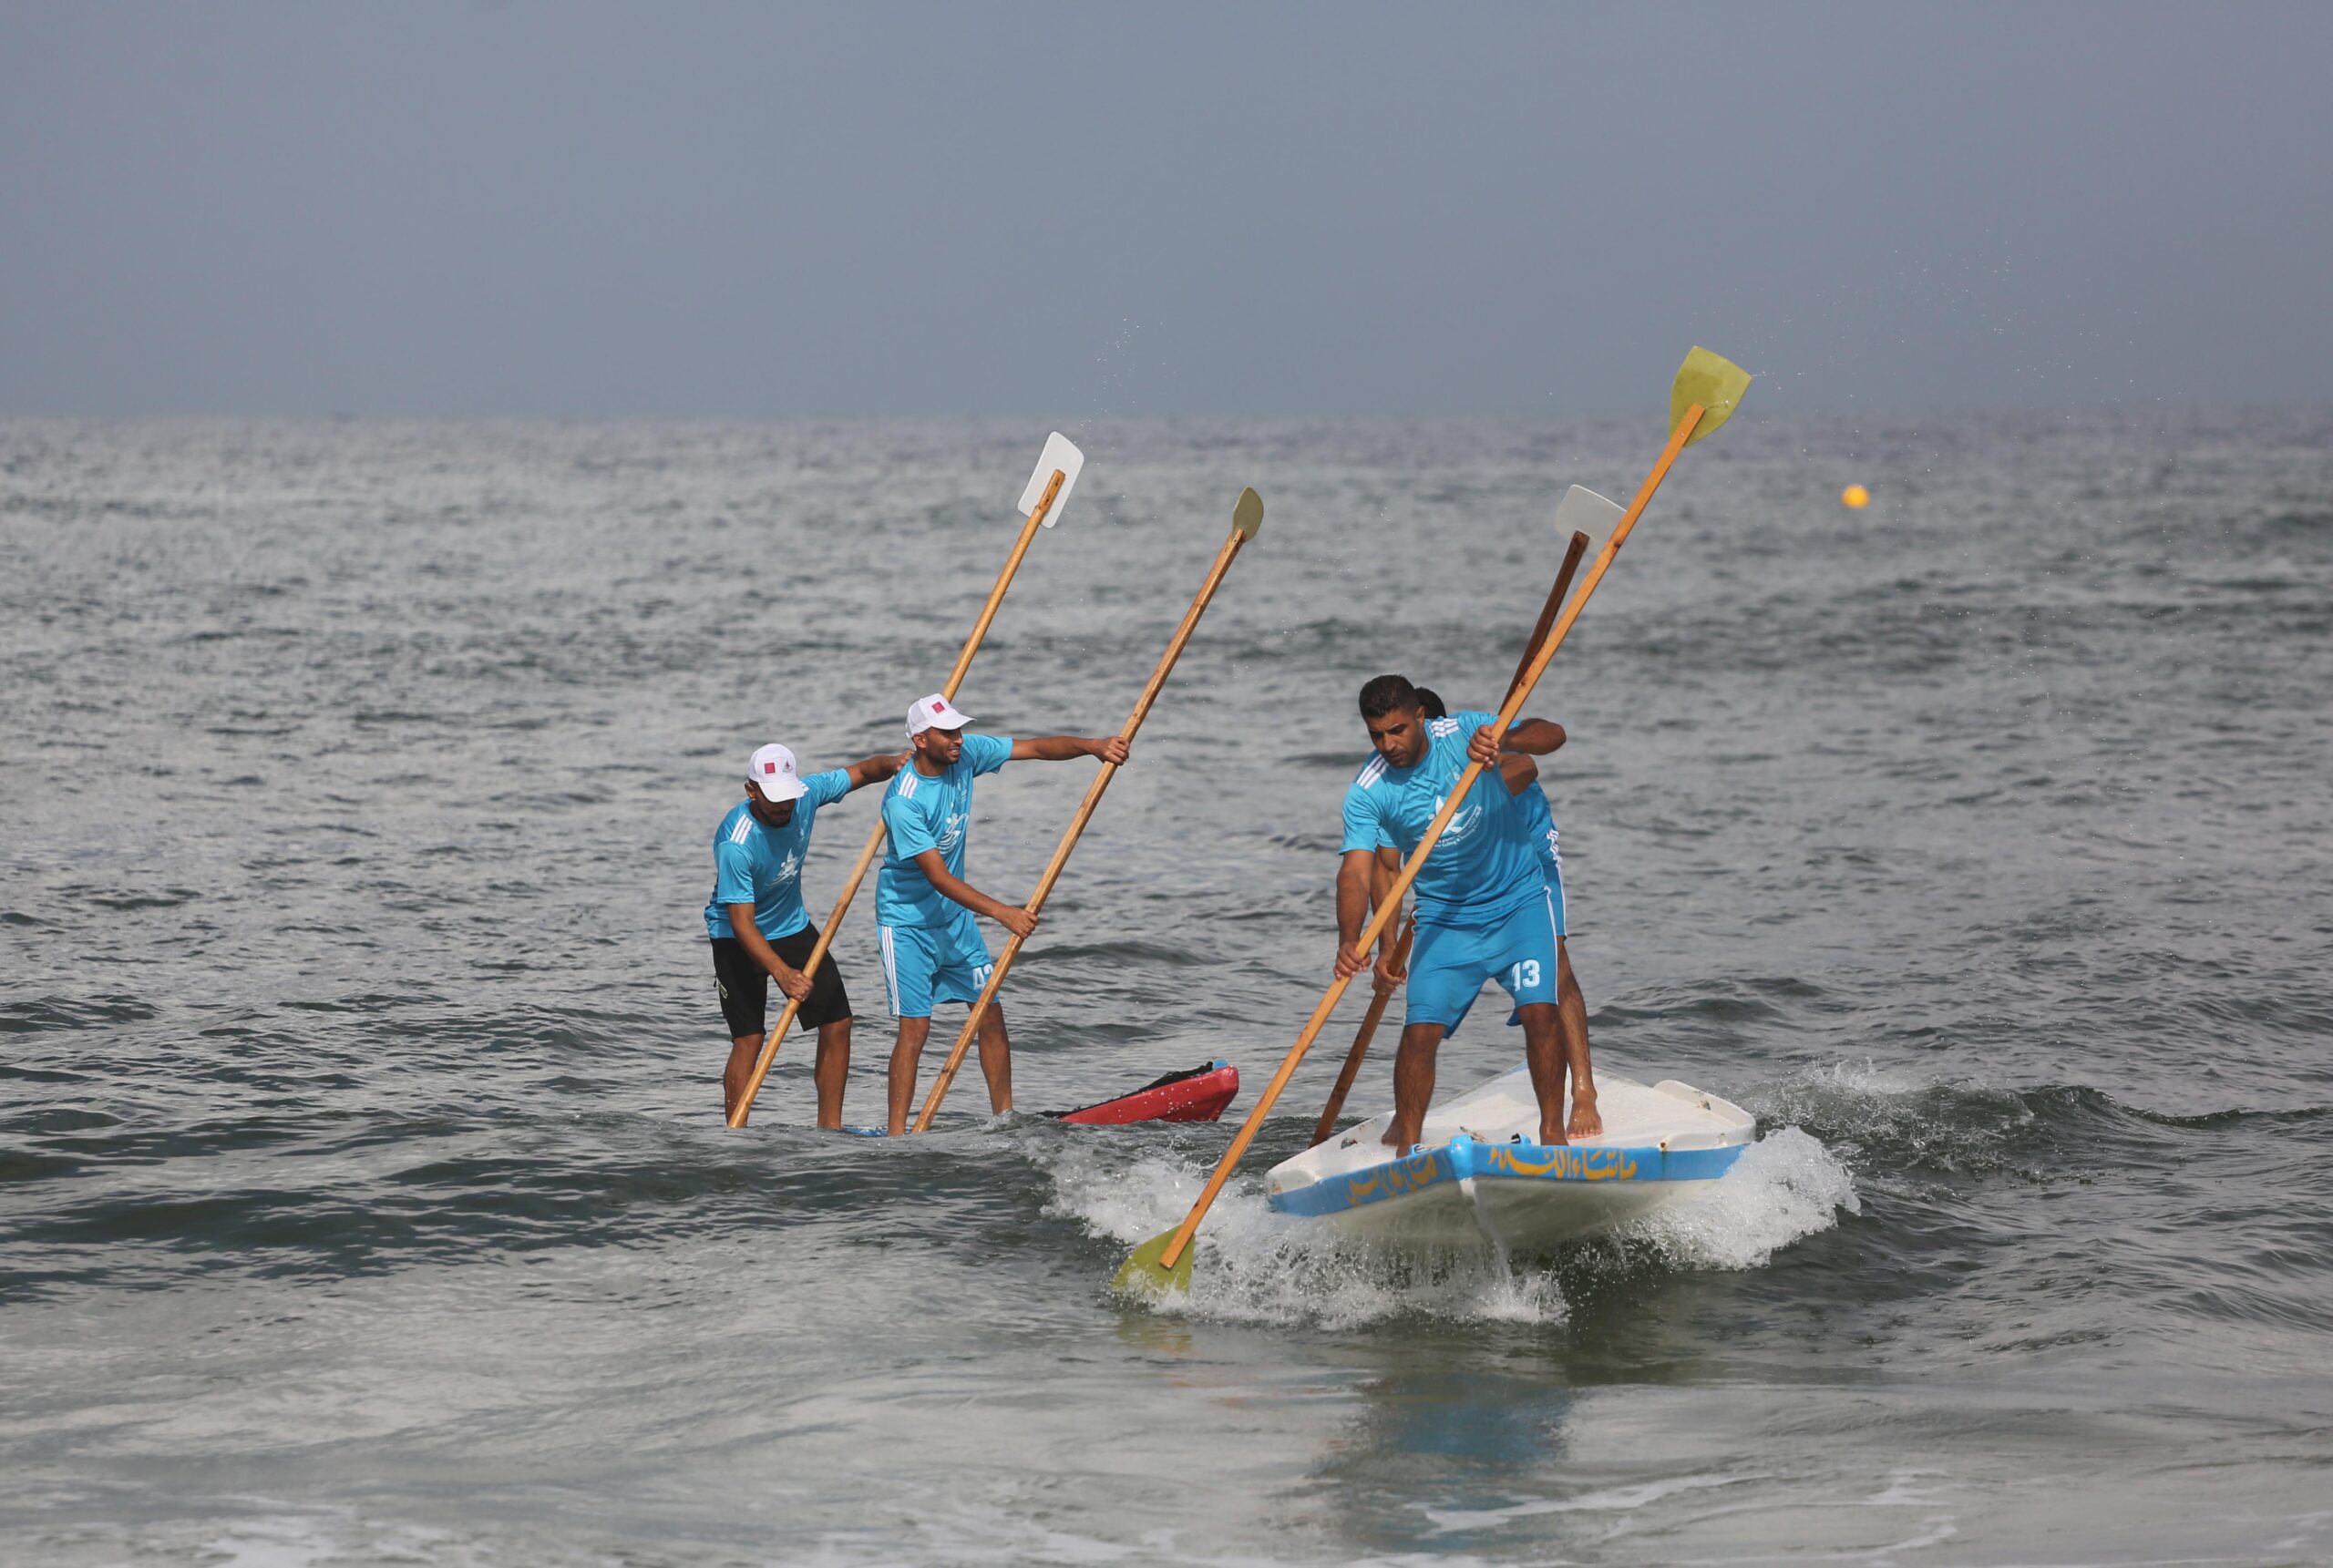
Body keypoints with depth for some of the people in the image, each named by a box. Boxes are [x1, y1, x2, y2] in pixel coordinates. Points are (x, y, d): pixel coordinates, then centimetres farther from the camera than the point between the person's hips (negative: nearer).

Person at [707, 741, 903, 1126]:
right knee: (748, 1040, -15)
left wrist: (892, 764, -21)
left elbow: (861, 772, 1)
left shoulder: (806, 795, -15)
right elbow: (742, 922, -33)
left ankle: (830, 1129, 12)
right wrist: (782, 973, -44)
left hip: (792, 925, 6)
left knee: (837, 1022, 2)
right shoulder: (735, 844, -33)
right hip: (737, 938, -6)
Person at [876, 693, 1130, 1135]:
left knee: (991, 1016, 6)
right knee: (915, 1028, -11)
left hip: (954, 914, 7)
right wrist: (1002, 912, -37)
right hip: (907, 920, -7)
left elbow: (1037, 748, -7)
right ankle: (896, 1136, -6)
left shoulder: (966, 754, -8)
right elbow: (939, 878, -30)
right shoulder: (904, 801, -27)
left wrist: (1092, 745, -25)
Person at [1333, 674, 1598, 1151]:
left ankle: (1552, 1129, -2)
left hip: (1518, 901, -1)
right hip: (1445, 919, 1)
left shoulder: (1465, 734, -14)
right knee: (1420, 1032, -9)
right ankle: (1406, 1145, 5)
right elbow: (1356, 871, -22)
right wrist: (1349, 941, -39)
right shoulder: (1367, 793, -13)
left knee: (1540, 1012, -15)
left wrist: (1503, 742, -43)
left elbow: (1552, 735, -20)